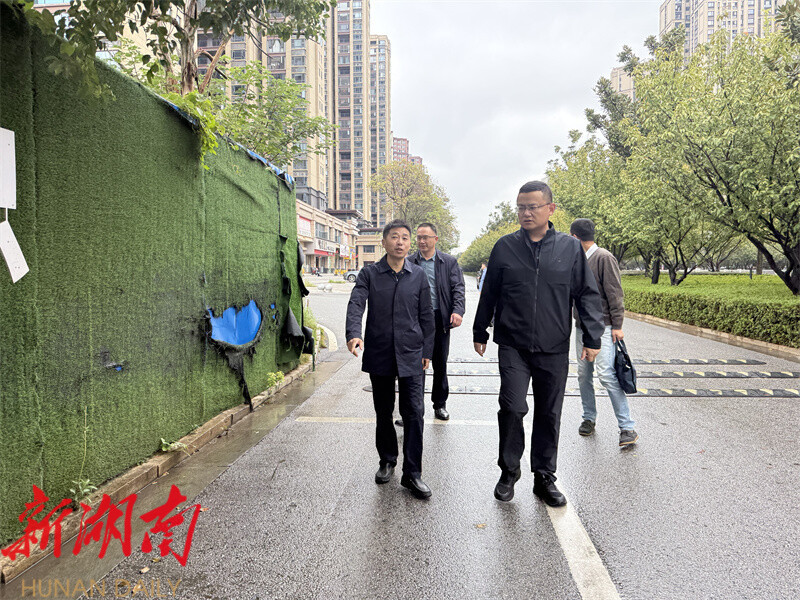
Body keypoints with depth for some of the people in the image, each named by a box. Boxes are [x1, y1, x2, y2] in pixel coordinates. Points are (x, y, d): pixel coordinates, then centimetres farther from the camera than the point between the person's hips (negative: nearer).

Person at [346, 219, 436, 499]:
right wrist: (354, 334, -31)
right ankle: (387, 460, 33)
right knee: (383, 412, 13)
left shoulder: (419, 276, 4)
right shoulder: (369, 274, 0)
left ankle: (412, 473, 7)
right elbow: (355, 304, -13)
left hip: (411, 354, 0)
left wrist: (427, 350, 6)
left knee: (414, 413, -4)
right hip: (379, 353, 0)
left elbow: (426, 316, 8)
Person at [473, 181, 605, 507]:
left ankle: (544, 477, 25)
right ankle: (509, 470, 16)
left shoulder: (570, 247, 3)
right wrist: (480, 333, 14)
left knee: (549, 414, 9)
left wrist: (592, 337, 1)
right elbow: (489, 294, 10)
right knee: (512, 407, -7)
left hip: (554, 349, 1)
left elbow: (587, 294, 7)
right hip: (513, 346, -1)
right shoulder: (505, 247, 3)